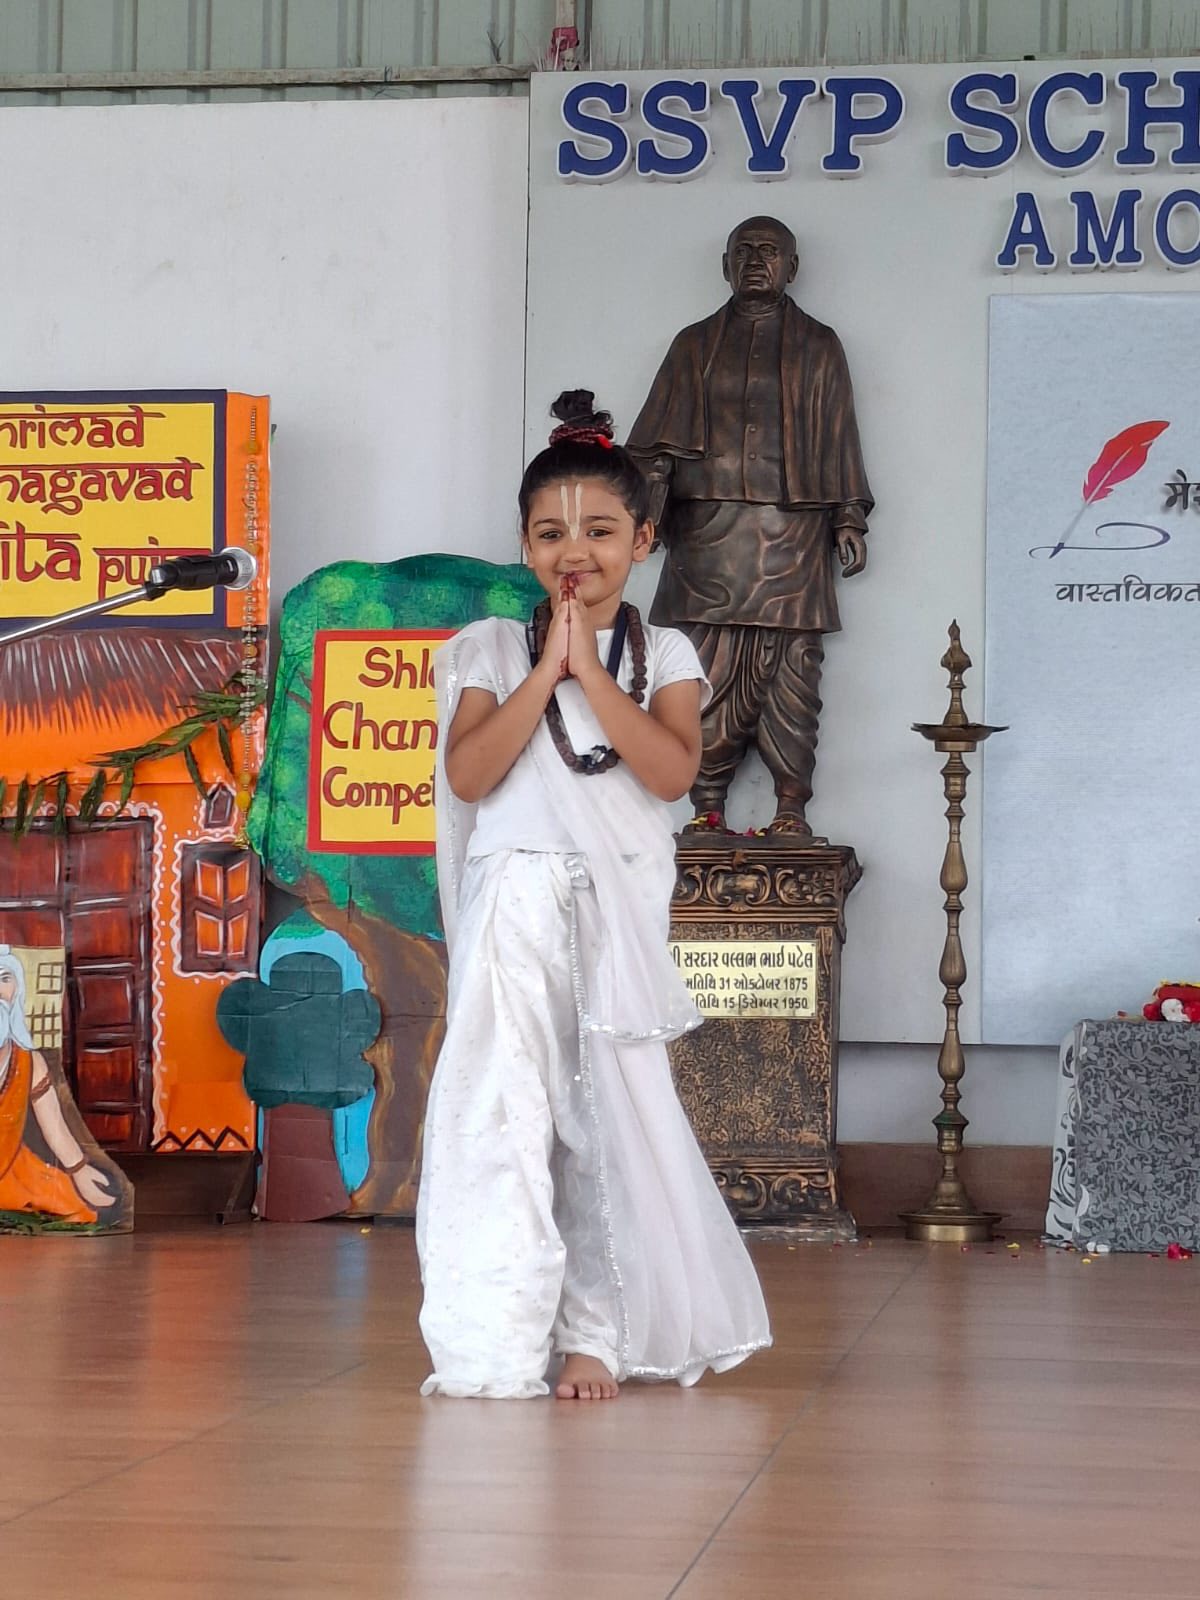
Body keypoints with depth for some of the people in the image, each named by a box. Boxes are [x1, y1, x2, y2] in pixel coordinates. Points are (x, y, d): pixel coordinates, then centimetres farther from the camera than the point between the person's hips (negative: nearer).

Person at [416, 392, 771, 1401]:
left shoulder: (665, 657, 7)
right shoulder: (491, 651, 7)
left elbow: (672, 770, -10)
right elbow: (466, 772, -8)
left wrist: (589, 671, -11)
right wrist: (546, 670, -11)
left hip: (620, 911, 1)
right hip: (515, 908, -1)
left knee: (610, 1112, 1)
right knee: (503, 1109, -7)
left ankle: (596, 1334, 11)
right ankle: (495, 1346, -3)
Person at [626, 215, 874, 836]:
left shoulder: (818, 347, 15)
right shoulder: (696, 346, 17)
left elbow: (838, 440, 11)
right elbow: (659, 441, 11)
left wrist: (849, 519, 2)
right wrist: (646, 500, -3)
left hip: (793, 533, -1)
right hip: (708, 531, 1)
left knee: (790, 672, -6)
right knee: (708, 671, -5)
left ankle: (791, 808, -4)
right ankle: (707, 806, -3)